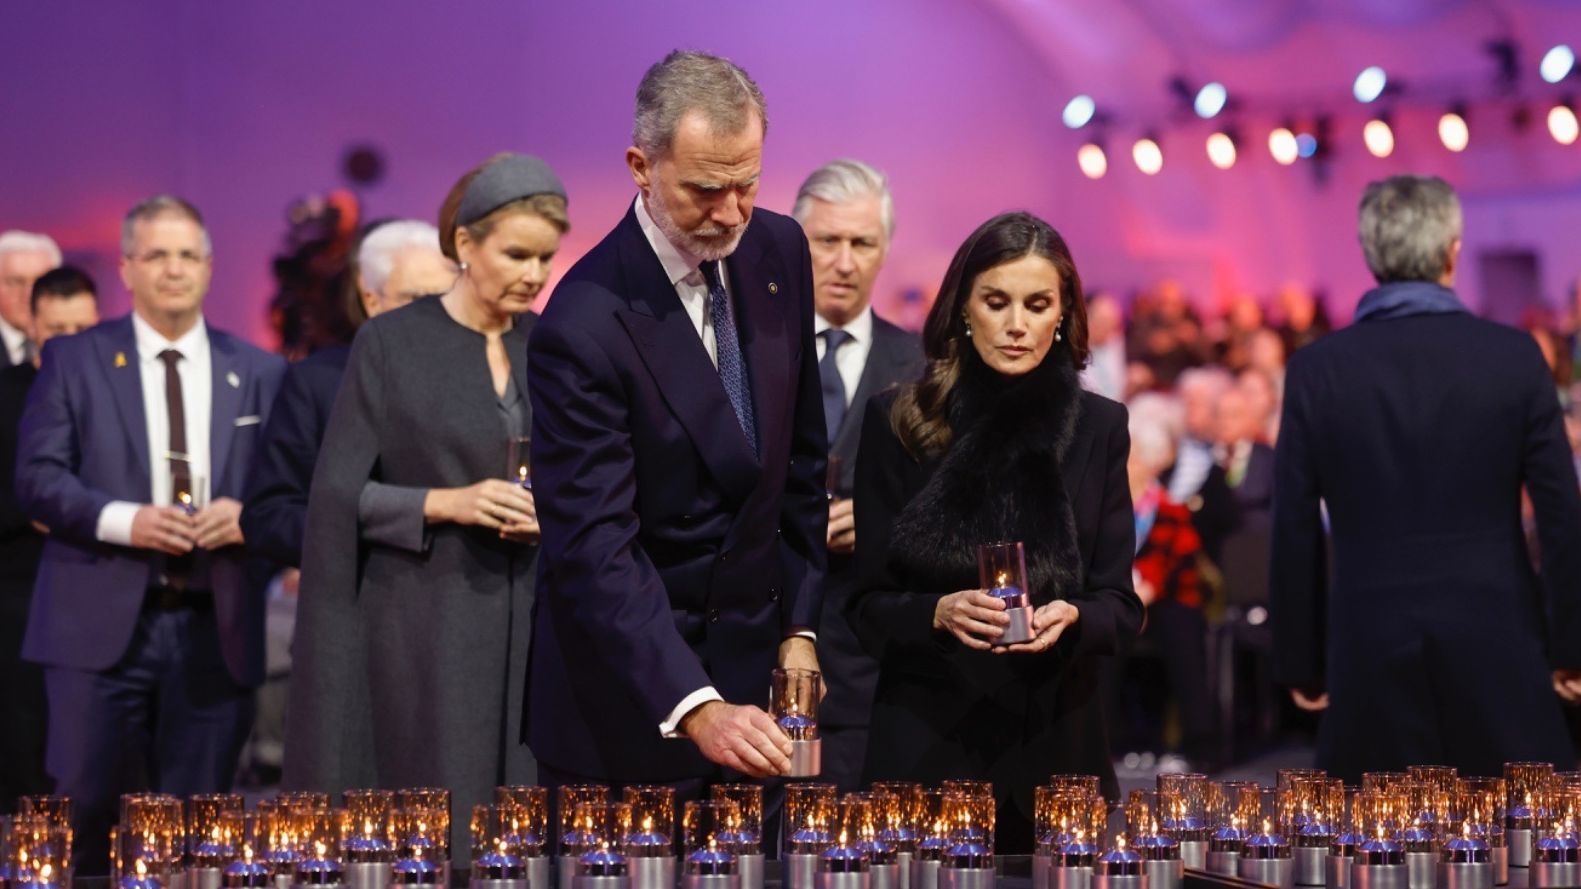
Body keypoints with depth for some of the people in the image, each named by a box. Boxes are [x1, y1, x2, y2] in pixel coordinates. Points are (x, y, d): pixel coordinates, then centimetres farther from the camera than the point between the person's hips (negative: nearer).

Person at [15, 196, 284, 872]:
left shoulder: (259, 373, 12)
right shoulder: (73, 360, 6)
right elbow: (36, 475, -2)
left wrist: (249, 515, -11)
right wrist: (124, 519, -17)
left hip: (215, 631, 2)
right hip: (101, 623, -2)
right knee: (86, 810, -4)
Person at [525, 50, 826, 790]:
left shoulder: (780, 250, 0)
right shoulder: (584, 326, -21)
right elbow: (595, 549, -25)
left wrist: (798, 625, 7)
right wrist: (697, 709, -34)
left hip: (754, 660, 6)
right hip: (630, 691, -6)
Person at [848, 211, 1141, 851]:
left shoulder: (1099, 428, 4)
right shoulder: (898, 425, -1)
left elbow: (1121, 606, 2)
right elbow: (870, 606, -1)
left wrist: (1070, 618, -19)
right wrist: (939, 612, -21)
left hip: (1057, 741, 2)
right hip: (926, 742, -1)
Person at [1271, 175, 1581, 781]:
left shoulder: (1316, 369, -2)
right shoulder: (1513, 356, -3)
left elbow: (1295, 534, 0)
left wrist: (1300, 663, 9)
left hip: (1371, 649, 0)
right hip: (1496, 645, 0)